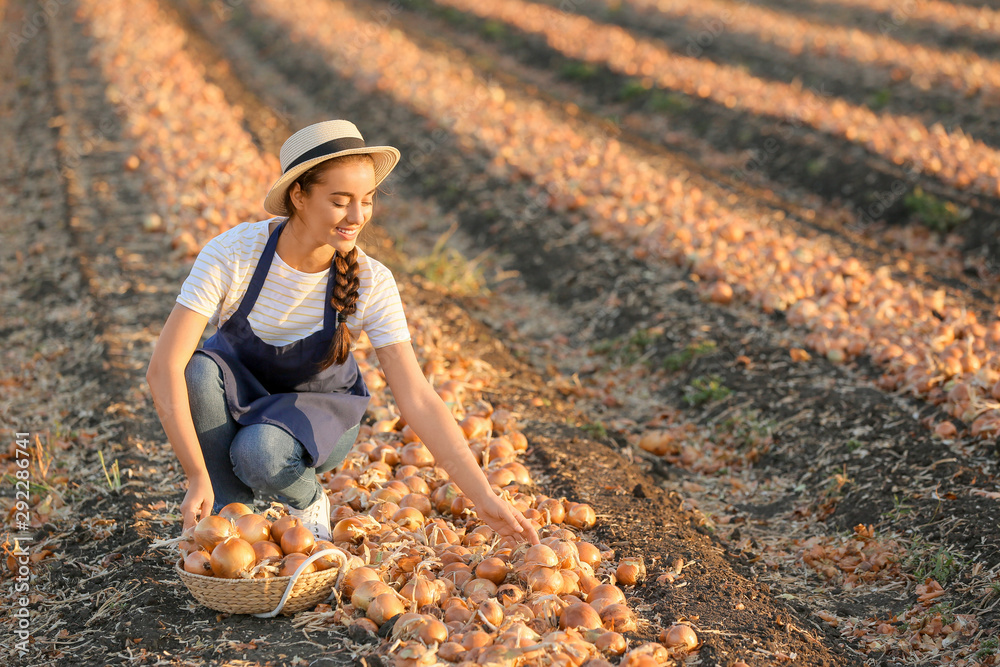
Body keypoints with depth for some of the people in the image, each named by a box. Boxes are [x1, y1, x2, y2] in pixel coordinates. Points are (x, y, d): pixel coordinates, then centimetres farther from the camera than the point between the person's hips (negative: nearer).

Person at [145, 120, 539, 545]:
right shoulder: (231, 254, -29)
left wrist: (485, 499, -31)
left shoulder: (371, 283, -25)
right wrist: (198, 478, -40)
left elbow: (419, 401, -24)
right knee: (199, 371, -34)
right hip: (237, 390, 1)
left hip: (317, 410, -1)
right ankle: (230, 508, -9)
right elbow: (164, 367, -33)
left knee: (259, 454, -34)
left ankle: (308, 502, 2)